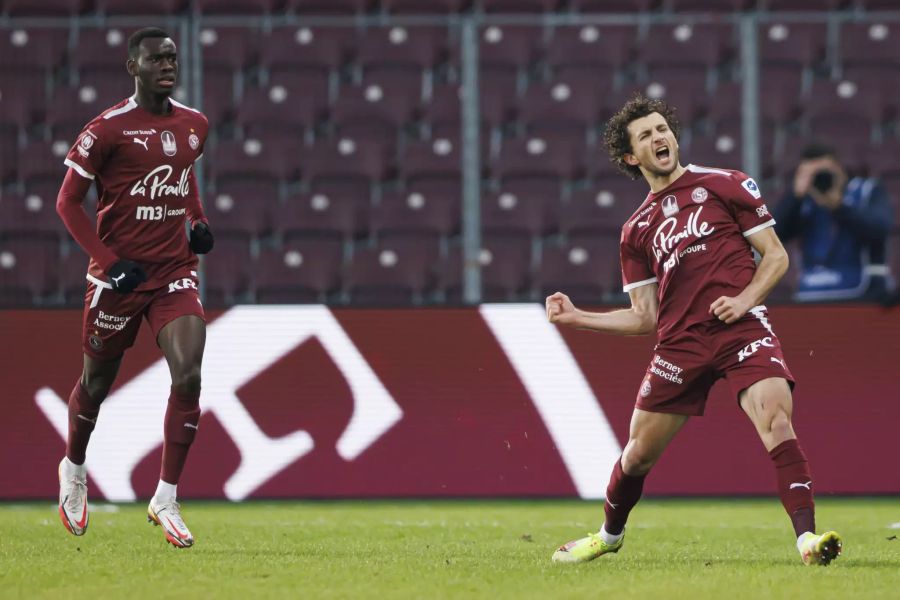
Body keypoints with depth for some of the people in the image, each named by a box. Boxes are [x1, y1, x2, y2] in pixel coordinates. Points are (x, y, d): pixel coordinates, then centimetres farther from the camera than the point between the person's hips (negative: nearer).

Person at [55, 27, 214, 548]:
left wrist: (198, 220, 7)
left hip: (176, 270, 3)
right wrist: (109, 263, -15)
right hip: (119, 272, -3)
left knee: (188, 377, -15)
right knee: (98, 383, 12)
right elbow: (68, 201, -8)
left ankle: (166, 499, -5)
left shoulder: (194, 125, 4)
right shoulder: (108, 129, -12)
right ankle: (74, 468, 42)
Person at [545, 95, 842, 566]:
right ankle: (609, 535, 35)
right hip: (680, 342, 3)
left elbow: (776, 256, 7)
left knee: (776, 421, -26)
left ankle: (807, 537, -30)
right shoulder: (638, 229, 17)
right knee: (639, 451, 7)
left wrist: (745, 298, -10)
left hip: (742, 328, -3)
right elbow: (645, 319, 17)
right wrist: (576, 317, 8)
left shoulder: (725, 185, 8)